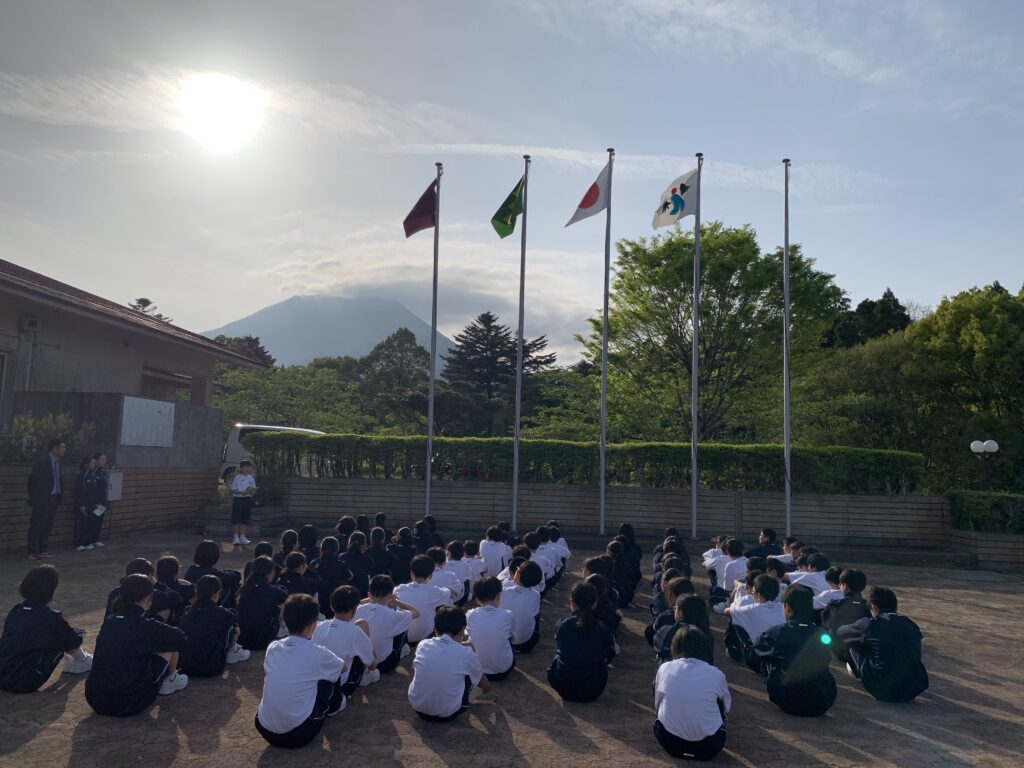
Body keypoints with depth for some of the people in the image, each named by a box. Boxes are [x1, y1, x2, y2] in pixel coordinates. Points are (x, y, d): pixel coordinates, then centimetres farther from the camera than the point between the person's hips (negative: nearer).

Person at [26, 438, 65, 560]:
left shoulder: (57, 461, 9)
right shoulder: (42, 461, -13)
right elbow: (32, 480, -12)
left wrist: (58, 497, 10)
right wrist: (33, 498, -10)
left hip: (53, 499, 7)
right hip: (42, 499, -7)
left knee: (47, 526, 12)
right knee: (36, 526, 1)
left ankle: (43, 549, 20)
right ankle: (33, 551, 8)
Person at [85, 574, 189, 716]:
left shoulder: (108, 622, 5)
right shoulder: (147, 626, -12)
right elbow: (181, 638, 2)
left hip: (94, 700, 6)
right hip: (130, 704, -6)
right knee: (171, 642, 8)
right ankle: (171, 681, 31)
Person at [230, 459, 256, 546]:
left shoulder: (251, 478, 8)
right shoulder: (237, 477, -4)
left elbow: (253, 489, 12)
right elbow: (233, 490, -7)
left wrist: (252, 491, -11)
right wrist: (242, 492, -22)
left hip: (248, 499, 4)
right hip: (238, 499, -4)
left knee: (245, 519, 6)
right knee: (236, 518, -1)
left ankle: (242, 536, 15)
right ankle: (236, 536, 8)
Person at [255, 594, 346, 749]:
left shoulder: (272, 648, 1)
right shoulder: (318, 654, -10)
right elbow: (343, 668, 13)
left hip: (264, 730, 5)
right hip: (298, 735, -4)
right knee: (330, 675, 11)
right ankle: (333, 707, 39)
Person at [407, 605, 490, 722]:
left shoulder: (423, 645, -3)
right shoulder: (466, 653, -8)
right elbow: (486, 687, 11)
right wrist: (484, 690, 37)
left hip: (417, 707, 2)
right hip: (447, 713, -2)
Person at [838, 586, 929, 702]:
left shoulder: (869, 626, -14)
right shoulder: (911, 626, -1)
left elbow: (841, 632, 6)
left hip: (883, 692, -4)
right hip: (915, 690, 4)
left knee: (853, 644, 13)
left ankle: (857, 671, 41)